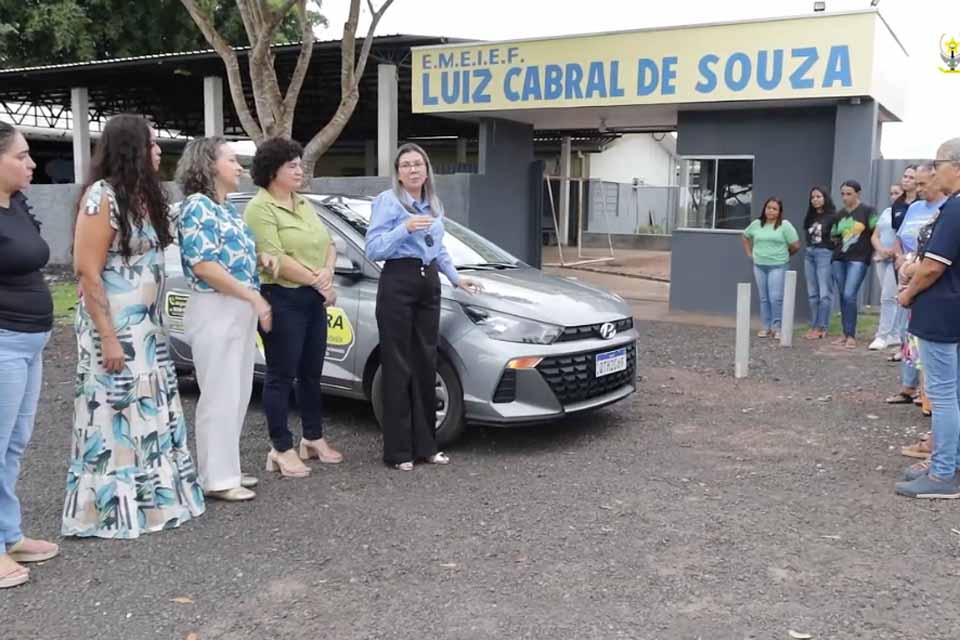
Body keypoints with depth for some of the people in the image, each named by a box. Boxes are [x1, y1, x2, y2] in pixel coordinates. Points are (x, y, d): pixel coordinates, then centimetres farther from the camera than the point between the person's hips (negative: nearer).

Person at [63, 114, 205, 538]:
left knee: (150, 413, 12)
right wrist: (108, 336, -20)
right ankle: (108, 511, 9)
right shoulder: (102, 196, -15)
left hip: (146, 328, 8)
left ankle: (148, 498, 24)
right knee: (114, 416, -2)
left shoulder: (143, 195, 10)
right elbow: (87, 272, -18)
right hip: (113, 329, -8)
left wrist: (149, 326, 14)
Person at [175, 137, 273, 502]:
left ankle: (226, 468, 23)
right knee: (219, 396, -5)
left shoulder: (227, 209, 16)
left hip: (240, 312, 9)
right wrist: (254, 297, -18)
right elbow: (203, 265, -19)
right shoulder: (197, 205, -11)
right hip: (215, 311, -9)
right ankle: (216, 478, 2)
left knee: (238, 394, 13)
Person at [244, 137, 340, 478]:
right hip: (283, 300, -8)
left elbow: (328, 244, 14)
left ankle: (313, 438, 28)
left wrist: (327, 272, -7)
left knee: (312, 373, 15)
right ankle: (282, 449, 7)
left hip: (314, 300, 8)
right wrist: (317, 281, -14)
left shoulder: (304, 204, 16)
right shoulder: (260, 208, -10)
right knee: (281, 376, -1)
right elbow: (275, 259, -19)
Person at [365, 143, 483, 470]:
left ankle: (425, 444, 16)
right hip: (398, 284, -6)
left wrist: (456, 277, 12)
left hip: (429, 284, 6)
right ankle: (398, 449, 3)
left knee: (426, 364, 7)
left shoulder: (434, 204, 16)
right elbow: (373, 249, -12)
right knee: (398, 367, -3)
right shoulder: (387, 201, -5)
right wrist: (405, 228, -22)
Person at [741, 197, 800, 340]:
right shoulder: (756, 224, 7)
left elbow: (795, 245, -5)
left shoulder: (785, 225, -6)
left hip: (778, 266, -4)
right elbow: (745, 237, 23)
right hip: (759, 266, 4)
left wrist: (783, 255, 5)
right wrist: (749, 253, 14)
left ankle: (776, 327, 3)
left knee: (776, 298, -8)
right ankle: (766, 327, 16)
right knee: (763, 298, 9)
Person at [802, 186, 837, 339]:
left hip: (824, 254, -6)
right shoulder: (810, 216, 12)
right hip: (809, 254, 6)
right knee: (812, 293, 8)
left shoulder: (832, 216, -5)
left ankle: (821, 327, -2)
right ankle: (814, 326, 13)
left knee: (824, 294, -5)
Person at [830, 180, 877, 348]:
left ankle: (851, 336, -6)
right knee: (842, 296, 7)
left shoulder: (868, 211, -3)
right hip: (839, 259, 6)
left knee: (849, 295, -14)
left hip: (858, 259, -5)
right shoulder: (840, 214, 13)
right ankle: (845, 333, 15)